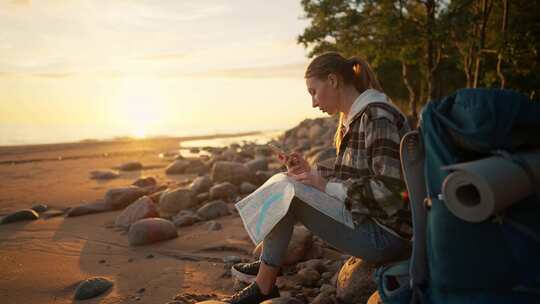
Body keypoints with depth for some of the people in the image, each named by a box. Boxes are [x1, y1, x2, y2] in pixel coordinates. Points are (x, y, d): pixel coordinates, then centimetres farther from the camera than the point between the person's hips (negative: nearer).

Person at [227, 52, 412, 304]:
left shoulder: (377, 116, -18)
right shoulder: (356, 117, 12)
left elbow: (390, 187, -24)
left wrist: (327, 186, -19)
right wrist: (311, 172, 0)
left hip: (385, 234, -9)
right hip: (368, 219, 10)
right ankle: (267, 263, 15)